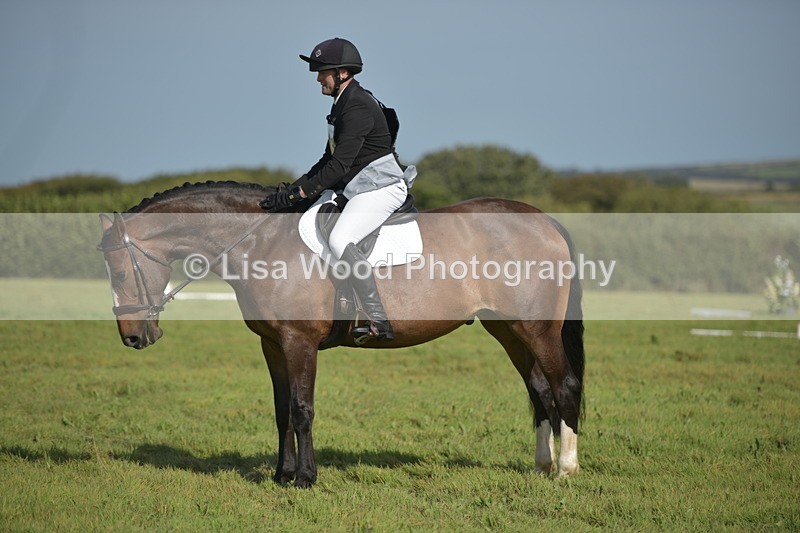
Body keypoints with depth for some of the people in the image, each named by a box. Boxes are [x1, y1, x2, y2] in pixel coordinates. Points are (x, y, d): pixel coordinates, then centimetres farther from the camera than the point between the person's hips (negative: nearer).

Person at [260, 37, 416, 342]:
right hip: (359, 188, 11)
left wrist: (297, 193, -22)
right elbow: (330, 159, 22)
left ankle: (379, 322, -30)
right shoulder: (343, 104, 15)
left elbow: (340, 166, -24)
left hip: (380, 187, -11)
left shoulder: (358, 106, -18)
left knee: (339, 241, -28)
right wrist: (295, 187, 12)